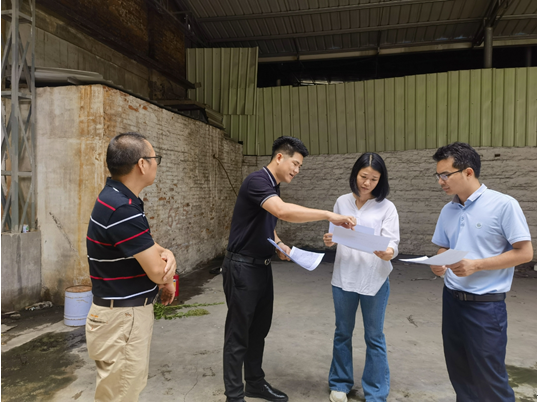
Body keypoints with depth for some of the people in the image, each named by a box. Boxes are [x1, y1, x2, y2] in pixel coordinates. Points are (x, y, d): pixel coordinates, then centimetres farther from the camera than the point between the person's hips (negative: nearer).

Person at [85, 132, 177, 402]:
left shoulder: (118, 198, 6)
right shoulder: (122, 210, -27)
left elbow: (147, 247, 11)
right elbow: (157, 271, -25)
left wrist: (167, 255, -11)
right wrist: (167, 280, -2)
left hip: (130, 312, 10)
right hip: (122, 318, -10)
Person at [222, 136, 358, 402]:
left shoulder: (274, 187, 11)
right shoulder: (257, 181, -20)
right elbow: (283, 211, -38)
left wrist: (279, 245, 4)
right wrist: (329, 216, -36)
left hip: (262, 266, 9)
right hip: (242, 267, -9)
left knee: (259, 329, 18)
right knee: (238, 334, 3)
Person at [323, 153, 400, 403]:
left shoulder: (386, 207, -6)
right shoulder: (342, 202, 3)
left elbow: (392, 242, -11)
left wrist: (388, 252, -34)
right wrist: (330, 240, -13)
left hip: (374, 280, -2)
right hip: (344, 277, 3)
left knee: (374, 337, 10)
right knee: (342, 333, 17)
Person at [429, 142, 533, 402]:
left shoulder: (504, 205, -13)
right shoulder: (448, 210, 6)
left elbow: (524, 252, -12)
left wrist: (476, 265, -21)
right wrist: (439, 264, -7)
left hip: (485, 304, -6)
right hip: (451, 299, 6)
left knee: (489, 377, 5)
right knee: (459, 372, 17)